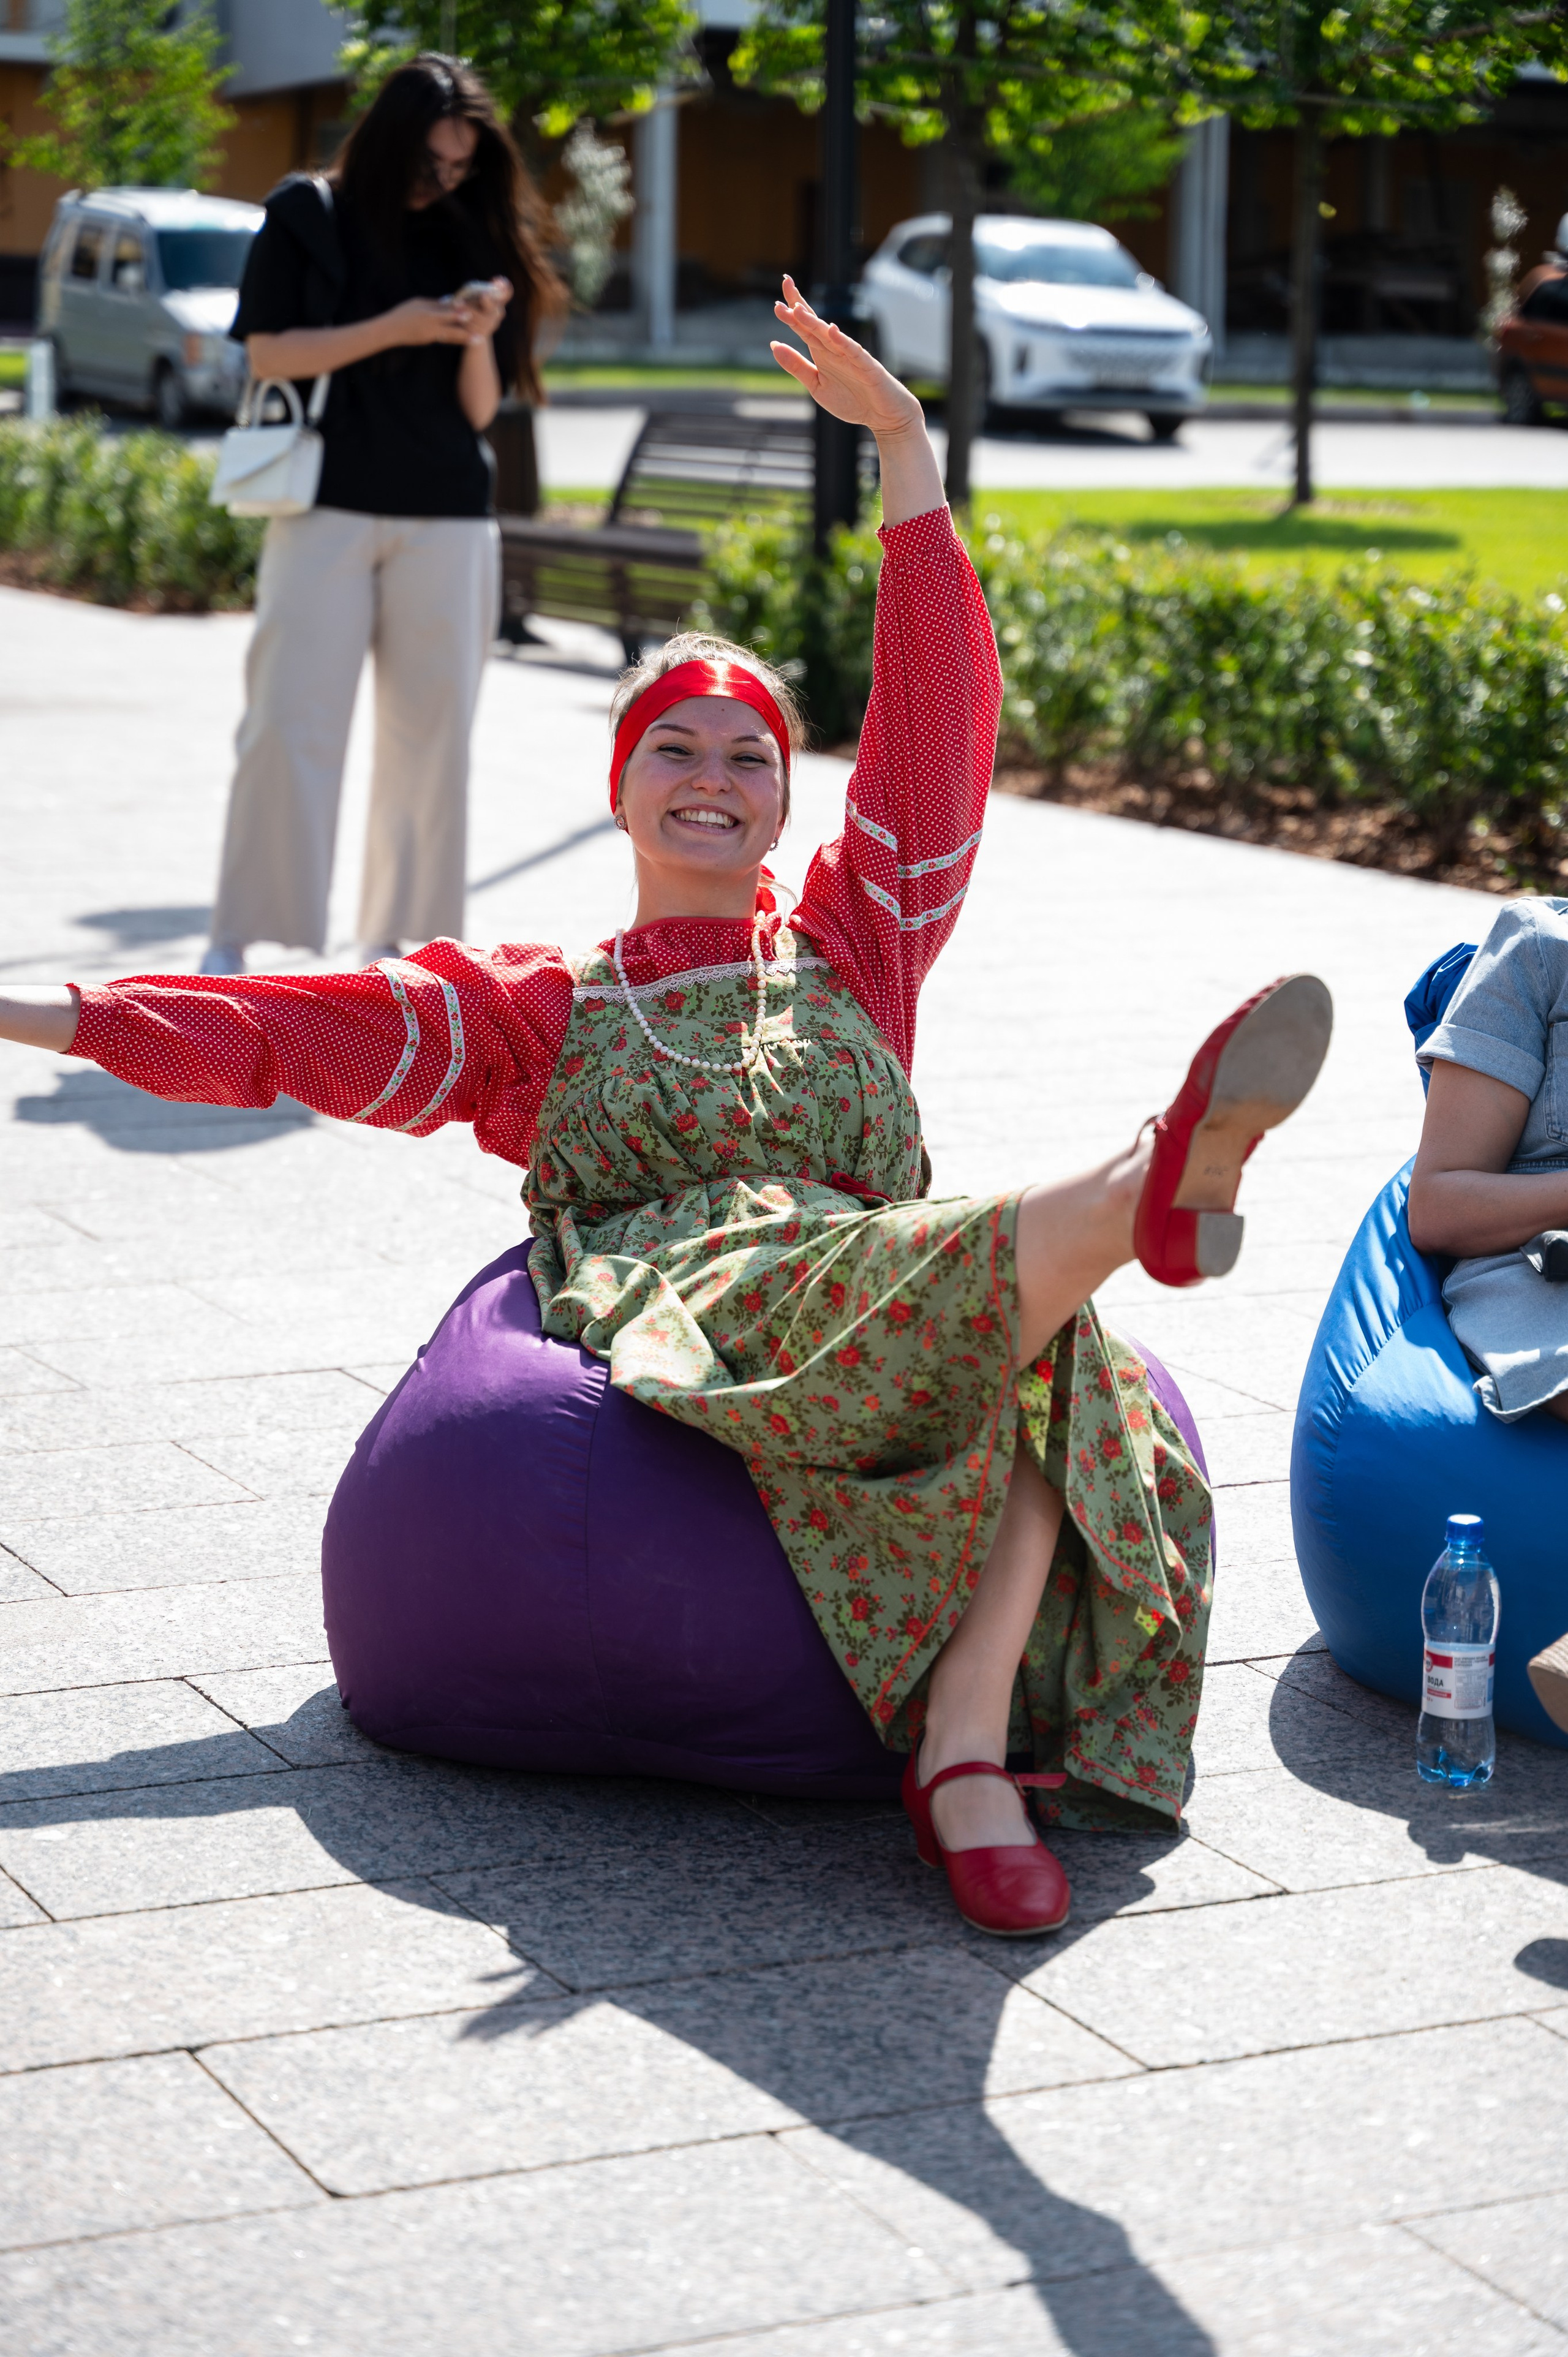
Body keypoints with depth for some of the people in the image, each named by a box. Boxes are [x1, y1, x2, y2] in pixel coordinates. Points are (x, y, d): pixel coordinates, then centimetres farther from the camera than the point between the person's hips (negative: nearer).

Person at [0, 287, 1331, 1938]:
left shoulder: (852, 945, 28)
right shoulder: (534, 1008, 28)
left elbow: (939, 707, 19)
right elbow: (287, 1030, 21)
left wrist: (904, 445, 12)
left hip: (885, 1300, 3)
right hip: (669, 1331, -2)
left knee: (1039, 1348, -36)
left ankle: (966, 1750, -48)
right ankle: (1150, 1190, -70)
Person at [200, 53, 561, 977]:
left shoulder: (472, 241, 10)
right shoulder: (308, 215, 4)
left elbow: (480, 410, 9)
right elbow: (269, 353, -3)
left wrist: (480, 339, -12)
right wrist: (392, 330, -13)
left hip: (447, 520, 3)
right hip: (326, 509, -3)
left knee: (432, 732, 1)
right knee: (289, 725, -7)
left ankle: (396, 937, 9)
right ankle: (237, 938, -2)